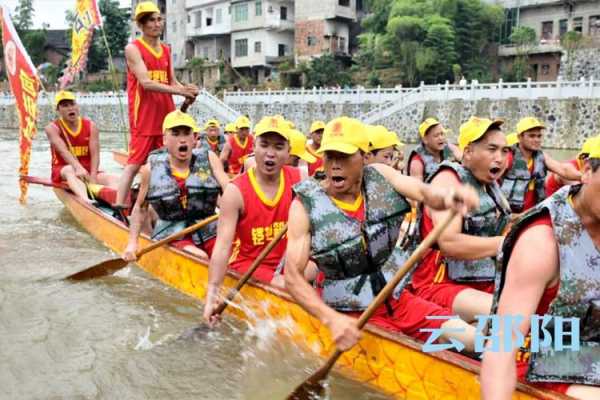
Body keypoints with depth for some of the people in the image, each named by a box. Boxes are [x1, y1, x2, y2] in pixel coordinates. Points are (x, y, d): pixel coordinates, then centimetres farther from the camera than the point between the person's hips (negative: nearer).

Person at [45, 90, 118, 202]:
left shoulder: (91, 126, 3)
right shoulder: (52, 128, -4)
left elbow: (95, 155, -9)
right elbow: (64, 151, -22)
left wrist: (93, 177, -25)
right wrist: (78, 167, -41)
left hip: (87, 171, 3)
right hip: (62, 172, -3)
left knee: (113, 179, -23)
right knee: (70, 170, -37)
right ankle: (85, 200, -64)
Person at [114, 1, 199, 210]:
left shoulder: (166, 50, 16)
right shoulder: (133, 48, -5)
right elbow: (146, 83, -16)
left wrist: (187, 91, -8)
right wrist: (179, 91, -21)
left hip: (166, 115, 6)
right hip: (143, 117, -6)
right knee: (135, 163, -7)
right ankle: (119, 205, -3)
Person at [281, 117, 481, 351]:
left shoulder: (380, 176, -3)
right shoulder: (305, 206, -14)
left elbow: (424, 192, -20)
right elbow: (293, 277, -18)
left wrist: (447, 197, -44)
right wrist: (331, 319, -32)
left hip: (400, 301, 4)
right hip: (352, 317, -4)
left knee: (474, 338, -3)